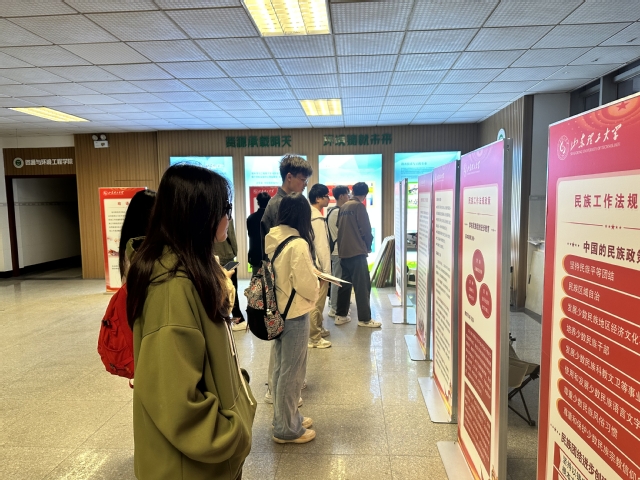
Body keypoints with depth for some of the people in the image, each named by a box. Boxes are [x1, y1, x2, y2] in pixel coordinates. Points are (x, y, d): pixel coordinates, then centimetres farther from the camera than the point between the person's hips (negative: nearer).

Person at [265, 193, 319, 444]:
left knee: (280, 368, 19)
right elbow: (306, 285, -20)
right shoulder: (298, 244, -21)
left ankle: (284, 417, 36)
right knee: (291, 371, 6)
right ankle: (287, 429, 21)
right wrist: (316, 292, 1)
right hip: (294, 313, -8)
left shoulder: (270, 239, 2)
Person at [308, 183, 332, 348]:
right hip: (318, 266, -10)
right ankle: (314, 338, 5)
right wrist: (326, 270, -17)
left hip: (313, 264, 10)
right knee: (316, 302, -3)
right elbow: (321, 246, -20)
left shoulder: (310, 215, 11)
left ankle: (318, 329, 33)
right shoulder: (317, 218, -18)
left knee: (317, 301, 20)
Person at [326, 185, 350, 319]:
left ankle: (335, 306, 25)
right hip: (339, 251, -10)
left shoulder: (332, 211, 14)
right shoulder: (338, 212, -17)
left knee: (336, 279, 16)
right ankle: (335, 309, 2)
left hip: (336, 250, 10)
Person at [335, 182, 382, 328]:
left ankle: (340, 315, 17)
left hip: (343, 251, 8)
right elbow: (365, 229, -10)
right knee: (362, 286, -4)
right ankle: (364, 319, -1)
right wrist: (368, 246, 5)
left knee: (345, 284, 13)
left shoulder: (343, 207, 13)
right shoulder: (359, 206, -8)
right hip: (357, 251, -8)